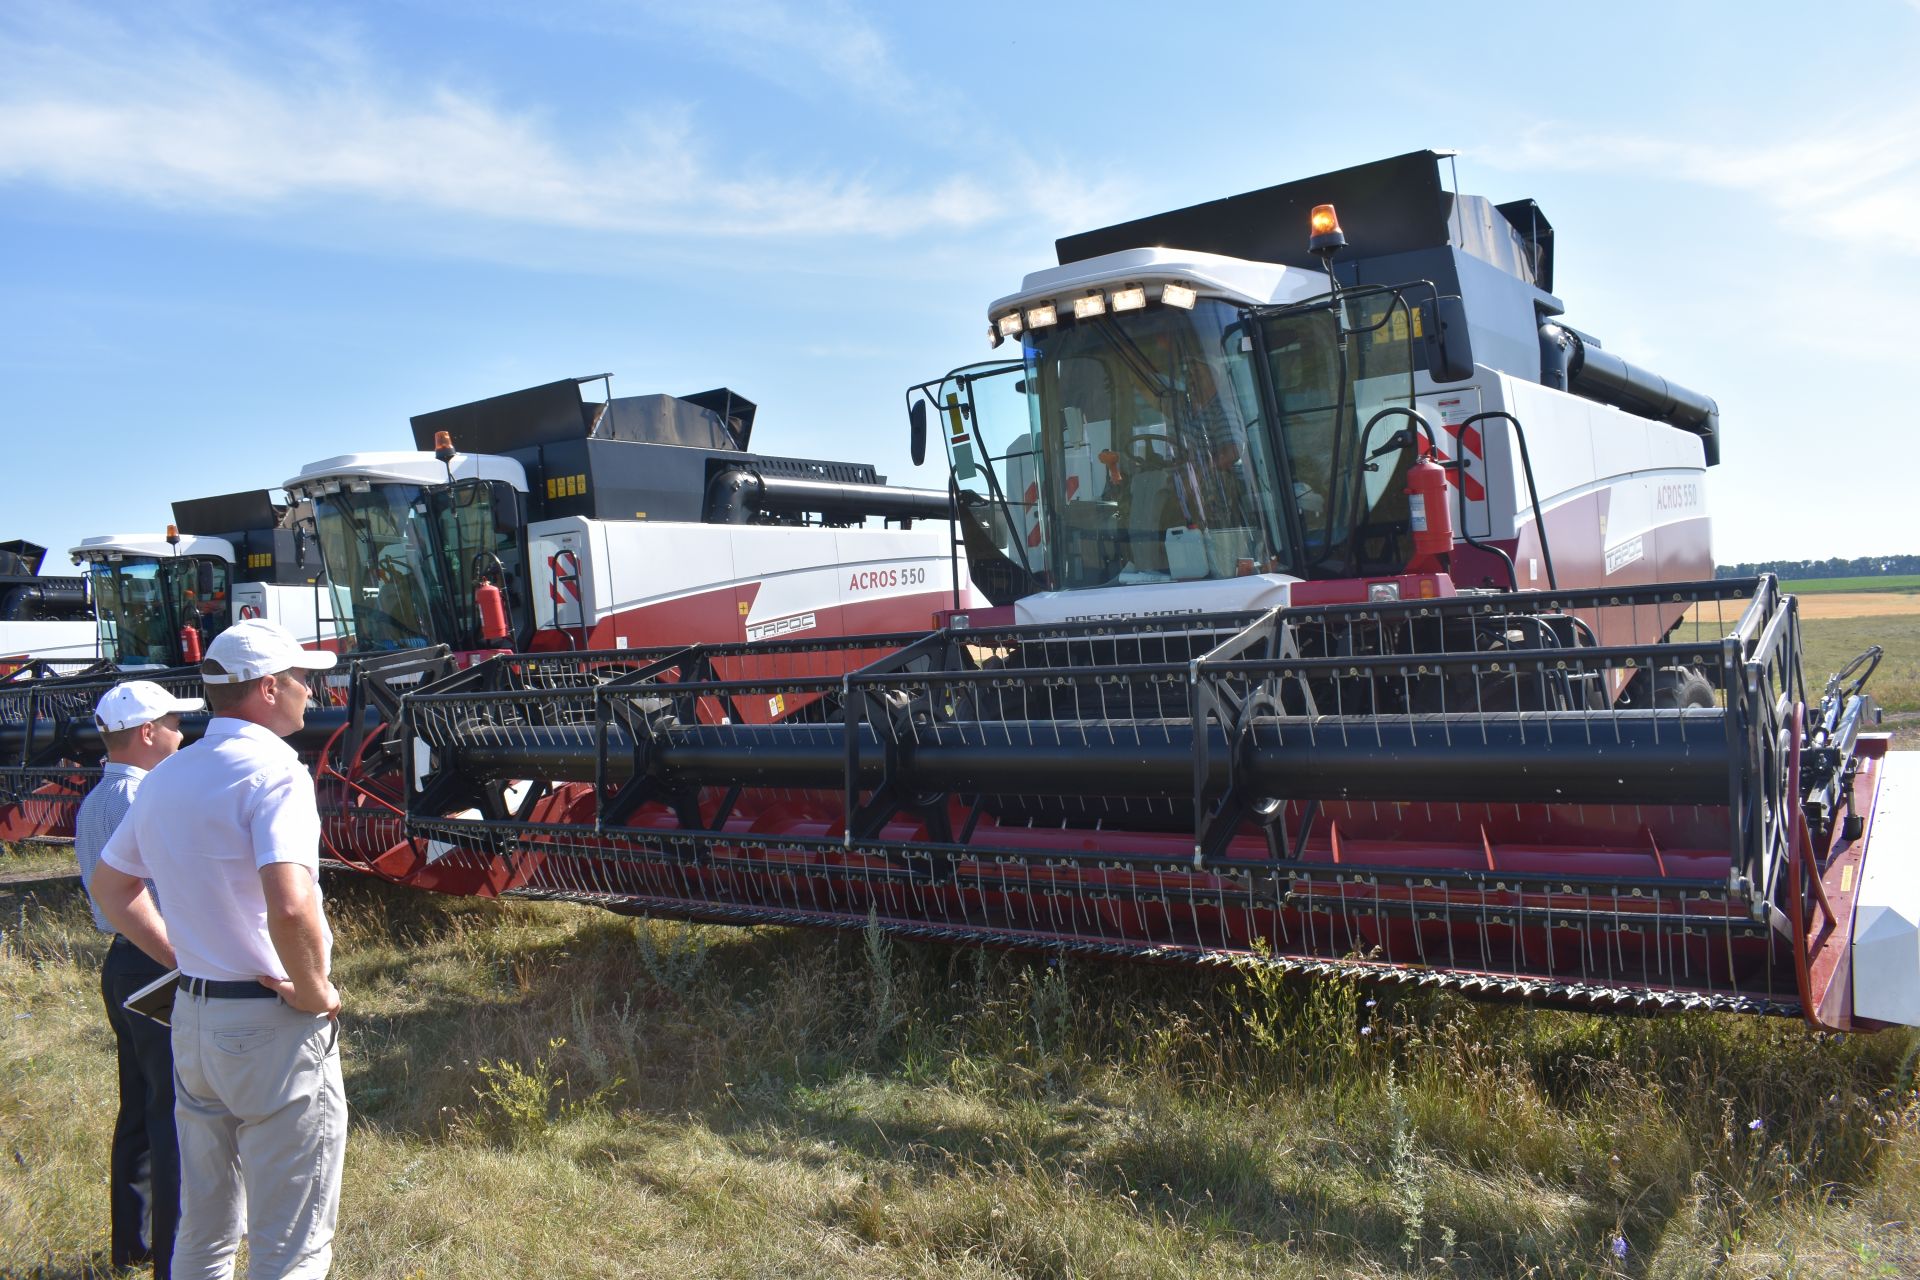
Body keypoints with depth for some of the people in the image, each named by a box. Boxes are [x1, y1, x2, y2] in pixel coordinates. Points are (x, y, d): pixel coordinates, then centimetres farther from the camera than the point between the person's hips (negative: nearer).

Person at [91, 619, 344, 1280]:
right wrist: (314, 992, -17)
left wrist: (187, 956, 16)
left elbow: (109, 885, 21)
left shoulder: (167, 777, 8)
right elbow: (290, 906, -32)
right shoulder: (272, 769, -18)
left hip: (193, 1015, 8)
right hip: (274, 1026, -8)